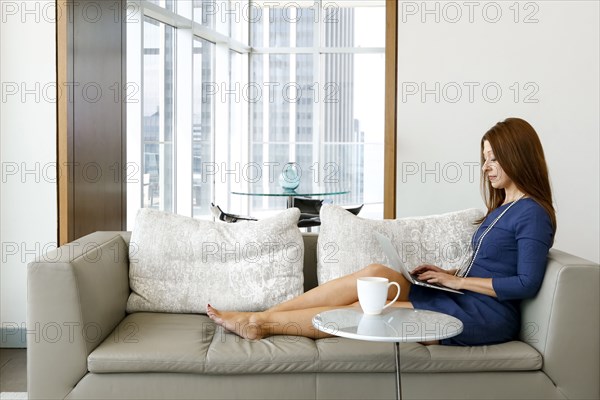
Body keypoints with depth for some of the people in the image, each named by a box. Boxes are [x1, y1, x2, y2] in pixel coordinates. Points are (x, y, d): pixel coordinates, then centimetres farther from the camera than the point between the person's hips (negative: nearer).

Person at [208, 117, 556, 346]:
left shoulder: (532, 213, -10)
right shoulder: (502, 207, 19)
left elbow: (526, 284, -18)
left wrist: (457, 280, -13)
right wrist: (450, 273, 5)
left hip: (486, 318, -8)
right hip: (460, 301, 8)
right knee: (376, 274, -12)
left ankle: (262, 322, -5)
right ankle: (259, 318, -13)